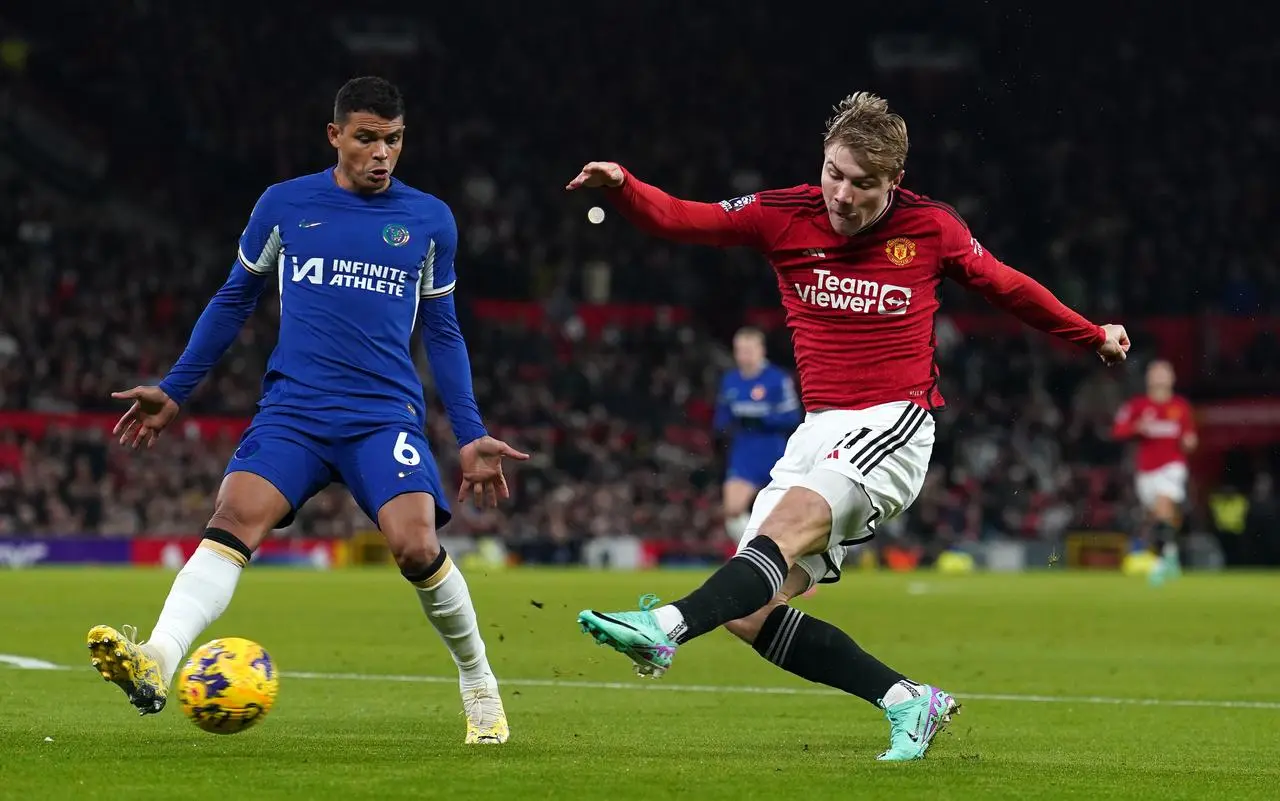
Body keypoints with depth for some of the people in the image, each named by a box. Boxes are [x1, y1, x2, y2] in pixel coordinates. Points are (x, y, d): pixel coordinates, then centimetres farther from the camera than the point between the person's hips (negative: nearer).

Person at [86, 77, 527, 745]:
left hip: (386, 415, 0)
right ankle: (157, 663, -40)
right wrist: (172, 391, 16)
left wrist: (471, 435, 12)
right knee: (233, 518, -24)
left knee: (417, 547, -20)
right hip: (292, 409, 0)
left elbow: (442, 332, 18)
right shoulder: (285, 205, 8)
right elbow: (235, 299, 18)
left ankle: (478, 682, 4)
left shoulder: (429, 220, 10)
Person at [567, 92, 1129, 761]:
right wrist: (621, 186, -25)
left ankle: (667, 626, -52)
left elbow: (1008, 287, 18)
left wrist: (1093, 336, 27)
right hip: (819, 430, 5)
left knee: (793, 521, -33)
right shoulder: (783, 216, 3)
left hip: (894, 424, -5)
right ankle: (908, 700, 2)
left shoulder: (930, 227, 1)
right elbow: (677, 218, -4)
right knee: (752, 615, -6)